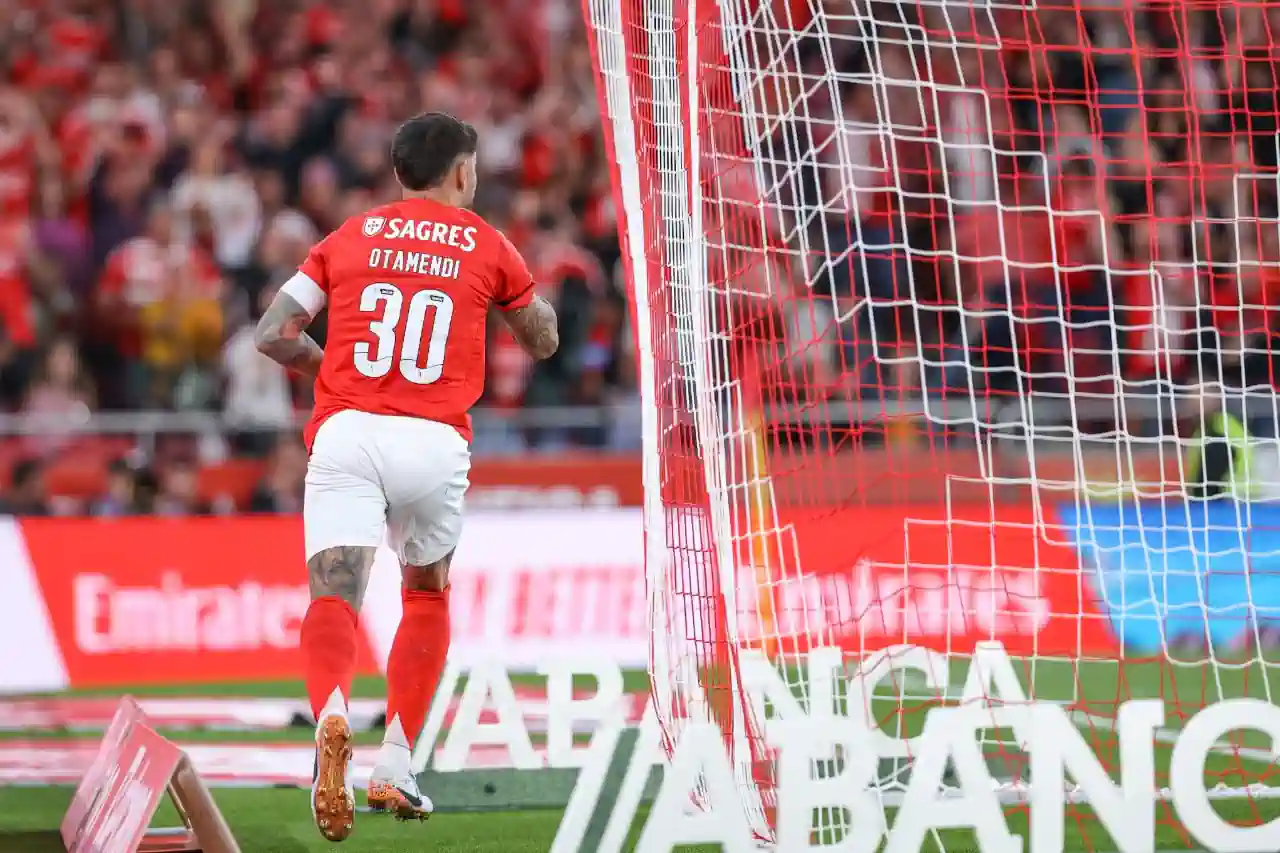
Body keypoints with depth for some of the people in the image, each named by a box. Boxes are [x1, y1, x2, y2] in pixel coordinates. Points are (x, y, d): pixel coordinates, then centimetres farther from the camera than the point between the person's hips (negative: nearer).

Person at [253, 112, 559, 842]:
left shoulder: (350, 237, 14)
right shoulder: (488, 246, 13)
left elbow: (274, 334, 9)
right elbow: (544, 341, 27)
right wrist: (535, 294, 47)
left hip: (347, 431, 0)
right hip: (435, 444, 0)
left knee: (333, 599, -11)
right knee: (428, 597, 23)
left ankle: (332, 713, -44)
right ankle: (396, 766, 16)